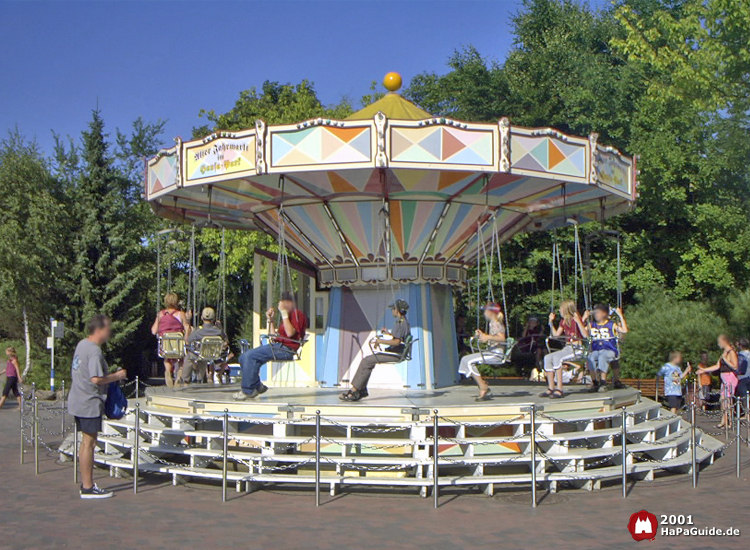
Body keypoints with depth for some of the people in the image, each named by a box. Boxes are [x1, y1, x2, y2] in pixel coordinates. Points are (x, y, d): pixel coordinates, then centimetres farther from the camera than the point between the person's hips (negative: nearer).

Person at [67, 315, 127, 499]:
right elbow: (96, 379, -26)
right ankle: (88, 487, 1)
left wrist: (112, 375, 14)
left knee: (86, 442, 16)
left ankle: (86, 483, 23)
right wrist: (116, 376, -12)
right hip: (89, 404, -10)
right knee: (89, 443, -4)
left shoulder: (82, 344, 11)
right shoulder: (94, 351, -19)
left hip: (79, 401, 10)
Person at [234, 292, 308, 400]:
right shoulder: (288, 316, 28)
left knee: (250, 356, -23)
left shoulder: (297, 314, -2)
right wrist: (270, 320, 20)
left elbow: (290, 333, -20)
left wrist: (284, 313, -17)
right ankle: (258, 386, 2)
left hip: (285, 350, -10)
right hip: (277, 346, 10)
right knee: (244, 357, 0)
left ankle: (248, 391, -17)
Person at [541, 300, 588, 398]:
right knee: (547, 358, -12)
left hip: (577, 349, -8)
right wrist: (551, 322, 16)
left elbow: (585, 335, -18)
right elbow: (556, 334, 22)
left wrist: (578, 321, -25)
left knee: (557, 357, -30)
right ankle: (551, 388, -11)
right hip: (567, 348, 8)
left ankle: (559, 389, -29)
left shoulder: (577, 319, -7)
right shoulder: (564, 322, 16)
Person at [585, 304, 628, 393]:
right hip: (595, 351, 3)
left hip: (609, 350, -3)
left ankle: (603, 382, -34)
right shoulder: (591, 325, 19)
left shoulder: (612, 324, 8)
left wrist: (621, 316, -6)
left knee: (602, 357, -37)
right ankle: (595, 382, -23)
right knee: (590, 358, -32)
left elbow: (624, 330, -6)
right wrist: (584, 318, 9)